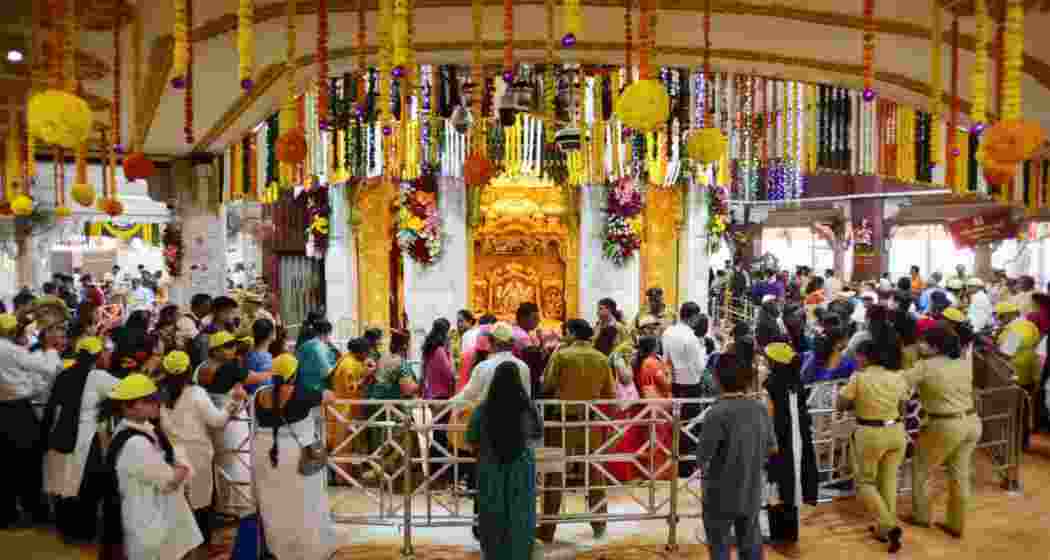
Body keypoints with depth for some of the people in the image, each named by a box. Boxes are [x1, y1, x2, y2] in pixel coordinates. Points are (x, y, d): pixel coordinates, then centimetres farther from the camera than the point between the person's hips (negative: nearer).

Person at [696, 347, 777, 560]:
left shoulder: (717, 413, -24)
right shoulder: (760, 409, -6)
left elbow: (702, 457, -21)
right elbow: (772, 448, 6)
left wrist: (706, 463, 1)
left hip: (721, 496, -5)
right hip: (751, 494, 5)